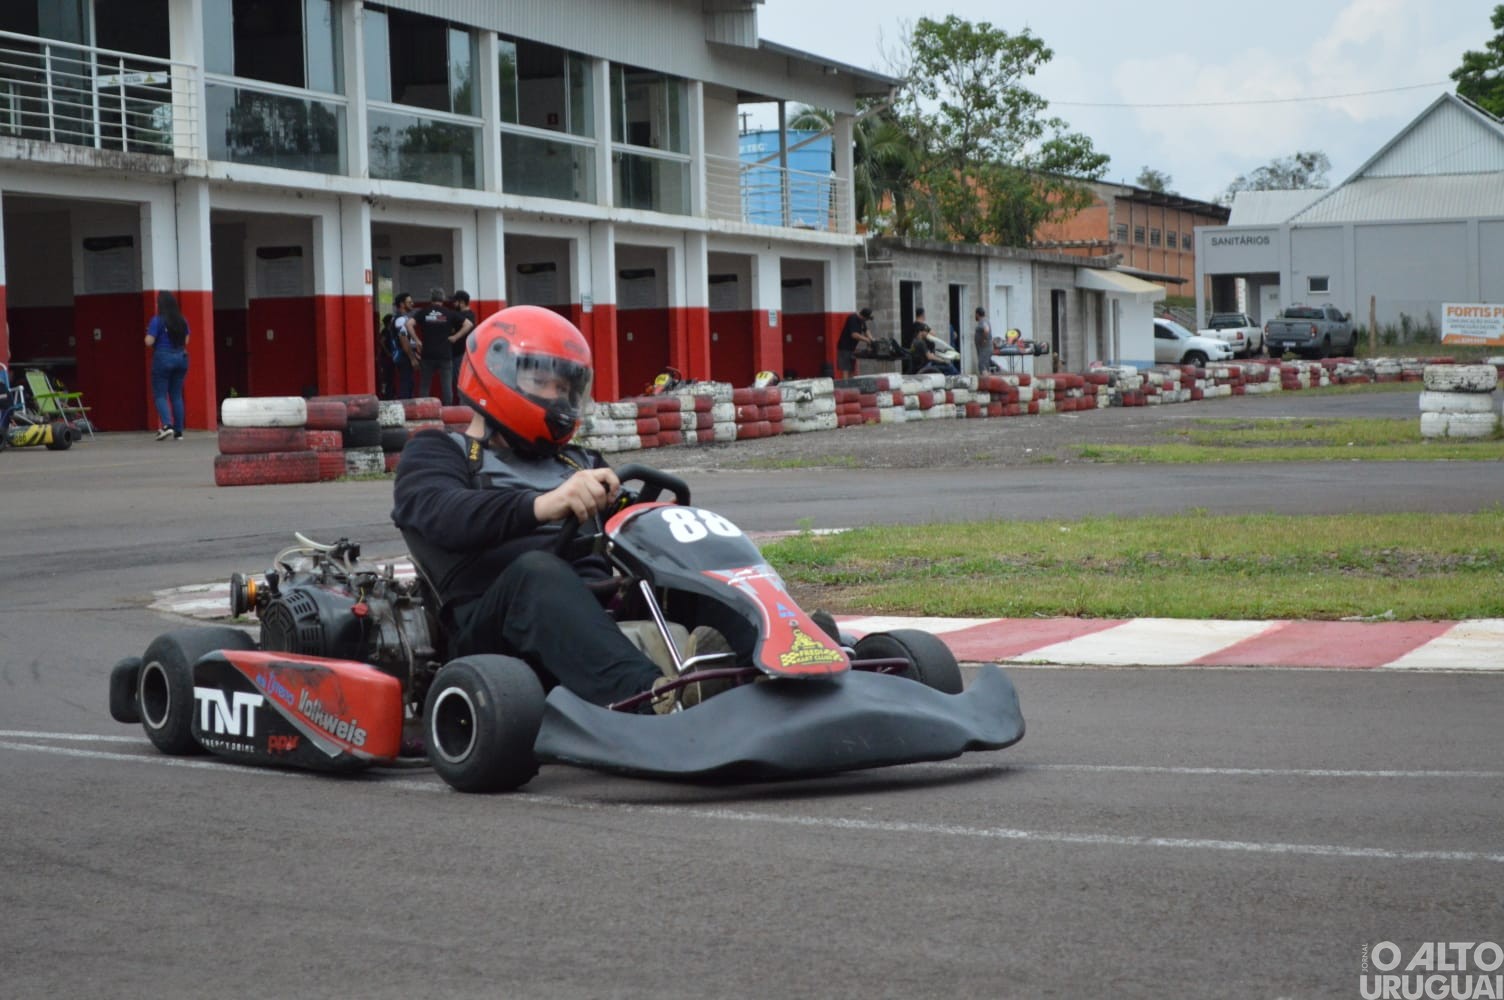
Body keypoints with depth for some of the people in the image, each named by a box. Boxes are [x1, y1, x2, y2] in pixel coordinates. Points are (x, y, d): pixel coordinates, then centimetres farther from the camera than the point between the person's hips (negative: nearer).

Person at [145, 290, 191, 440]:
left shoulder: (157, 320, -12)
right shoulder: (182, 321, 5)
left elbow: (149, 342, -14)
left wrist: (148, 335, 7)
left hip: (163, 358, -5)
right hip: (181, 358, 5)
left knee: (160, 395, 0)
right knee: (176, 395, 10)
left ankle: (167, 425, -20)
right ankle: (178, 432, 8)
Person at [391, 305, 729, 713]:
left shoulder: (579, 464, 32)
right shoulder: (437, 453, 15)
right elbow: (447, 516, -9)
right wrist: (541, 505, -30)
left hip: (599, 614, 5)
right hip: (495, 629, -5)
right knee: (536, 569, -37)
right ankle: (652, 696, -65)